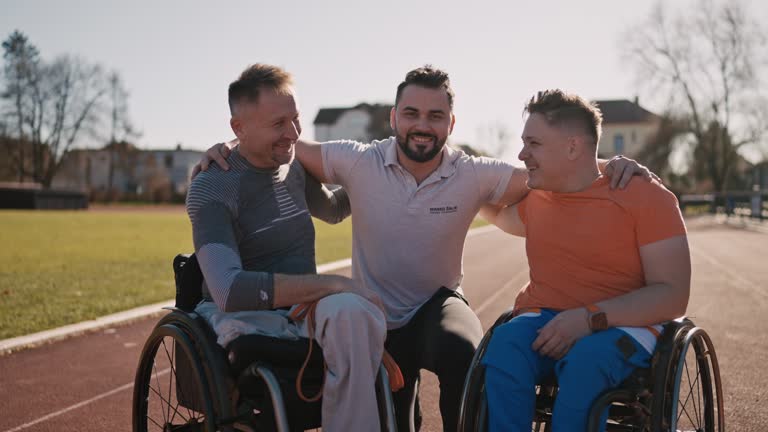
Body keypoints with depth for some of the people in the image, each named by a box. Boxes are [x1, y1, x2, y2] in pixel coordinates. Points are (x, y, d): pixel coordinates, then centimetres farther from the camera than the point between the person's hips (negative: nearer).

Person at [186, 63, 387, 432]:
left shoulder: (295, 167, 9)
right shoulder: (212, 188, -11)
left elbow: (332, 211, 33)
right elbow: (229, 290, -27)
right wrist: (334, 284, -28)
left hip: (306, 311, 5)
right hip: (248, 321, -4)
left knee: (350, 311, -33)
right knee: (351, 310, -36)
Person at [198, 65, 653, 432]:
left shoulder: (474, 175, -11)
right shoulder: (359, 162, -11)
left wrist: (608, 165, -25)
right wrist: (235, 143, -17)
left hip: (438, 305, -1)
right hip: (377, 322, 2)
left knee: (464, 354, -38)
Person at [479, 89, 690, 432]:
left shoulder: (645, 196, -4)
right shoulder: (535, 198, 13)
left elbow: (673, 295, -11)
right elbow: (505, 217, 40)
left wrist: (590, 318, -22)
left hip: (621, 326, -3)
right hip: (544, 322, 4)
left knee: (583, 361, -38)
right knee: (505, 345, -32)